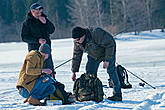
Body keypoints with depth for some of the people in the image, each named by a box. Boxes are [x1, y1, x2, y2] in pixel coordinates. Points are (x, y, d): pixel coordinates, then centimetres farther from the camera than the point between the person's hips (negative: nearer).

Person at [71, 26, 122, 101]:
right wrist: (74, 71, -3)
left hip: (108, 52, -6)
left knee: (111, 71, -15)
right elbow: (76, 56, -3)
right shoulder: (77, 42, -16)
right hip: (93, 56, 7)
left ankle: (117, 95, -15)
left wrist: (107, 60, -28)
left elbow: (110, 45, -28)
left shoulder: (96, 34, -37)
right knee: (90, 72, -3)